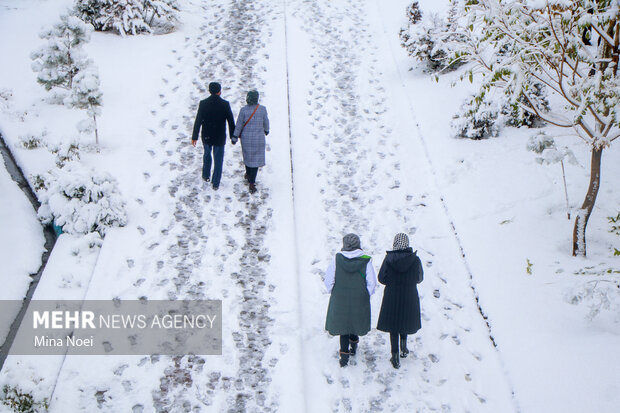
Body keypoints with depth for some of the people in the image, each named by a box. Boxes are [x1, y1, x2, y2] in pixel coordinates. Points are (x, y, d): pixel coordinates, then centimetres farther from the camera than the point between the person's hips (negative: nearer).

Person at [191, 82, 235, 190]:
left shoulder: (203, 103, -12)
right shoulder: (225, 104, -14)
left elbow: (198, 121, -9)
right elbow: (231, 121, -7)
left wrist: (194, 137, -1)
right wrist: (232, 136, 7)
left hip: (206, 136, 2)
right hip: (220, 137, -2)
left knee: (207, 154, 27)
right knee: (218, 159, 10)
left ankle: (206, 176, 39)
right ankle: (215, 183, 13)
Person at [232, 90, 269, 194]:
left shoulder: (243, 110, -13)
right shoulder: (262, 109, -10)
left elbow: (239, 124, -7)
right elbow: (266, 122, 4)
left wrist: (235, 137, 4)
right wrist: (266, 130, 24)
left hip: (246, 137, 1)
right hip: (258, 138, -1)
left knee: (247, 155, 22)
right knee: (256, 158, 4)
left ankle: (248, 175, 42)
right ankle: (252, 183, -2)